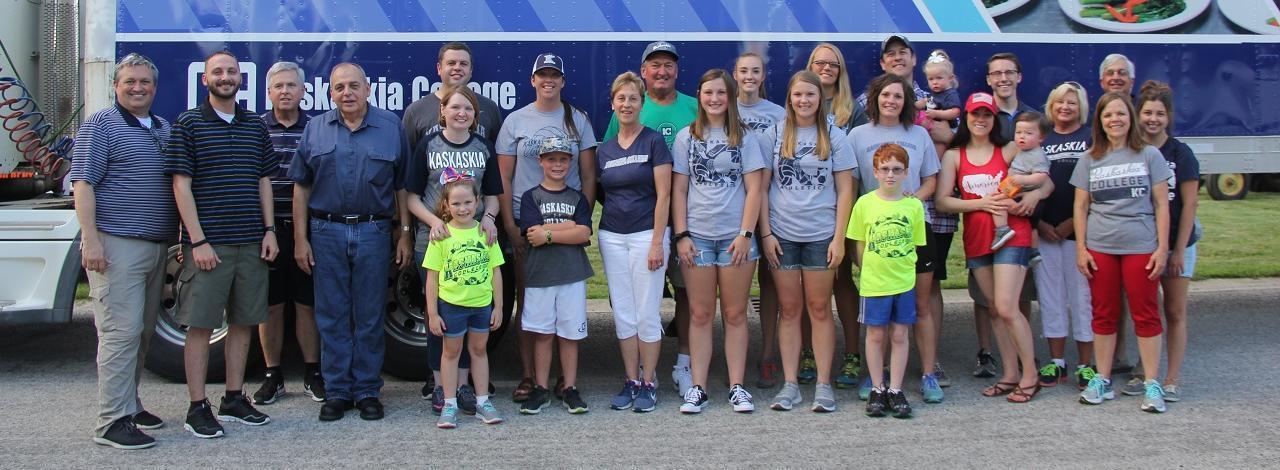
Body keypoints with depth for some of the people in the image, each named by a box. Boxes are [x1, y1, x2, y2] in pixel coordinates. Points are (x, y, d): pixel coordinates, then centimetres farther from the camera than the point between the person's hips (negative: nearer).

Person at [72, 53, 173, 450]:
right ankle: (113, 421, -9)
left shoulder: (163, 129, 18)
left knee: (142, 332, 11)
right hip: (117, 245, -7)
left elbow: (176, 184, 25)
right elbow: (82, 184, -10)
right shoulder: (101, 126, -3)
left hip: (157, 247, 8)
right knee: (121, 331, -11)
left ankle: (129, 404, 21)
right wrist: (90, 239, -19)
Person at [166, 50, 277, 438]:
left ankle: (234, 400, 20)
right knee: (200, 325, -2)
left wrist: (269, 230, 5)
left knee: (243, 322, 10)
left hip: (251, 243, 5)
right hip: (207, 244, -5)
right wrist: (198, 241, -13)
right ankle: (197, 408, 4)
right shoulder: (187, 124, -2)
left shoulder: (255, 125, 12)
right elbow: (181, 185, -6)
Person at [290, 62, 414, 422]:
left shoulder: (391, 128, 4)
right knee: (332, 317, 5)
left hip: (374, 231, -1)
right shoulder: (315, 130, 7)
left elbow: (402, 186, 5)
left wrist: (404, 234, 1)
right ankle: (336, 392, 13)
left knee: (369, 318, 4)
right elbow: (301, 188, 7)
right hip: (326, 232, 1)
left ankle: (367, 391, 13)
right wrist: (300, 239, 1)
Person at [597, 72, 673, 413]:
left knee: (647, 314, -2)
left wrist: (658, 242, -13)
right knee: (623, 314, 7)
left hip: (646, 234, -5)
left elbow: (663, 195, -8)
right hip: (612, 237, 5)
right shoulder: (604, 150, 10)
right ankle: (631, 382, 15)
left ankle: (649, 384, 7)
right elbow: (598, 194, 15)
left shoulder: (653, 142, -3)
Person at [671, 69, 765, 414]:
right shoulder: (687, 137, 6)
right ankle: (697, 387, 8)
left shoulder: (744, 138, 4)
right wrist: (681, 235, -3)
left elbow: (753, 189, 1)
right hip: (697, 236, 1)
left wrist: (746, 234, -8)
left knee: (735, 314, 4)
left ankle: (737, 386, 10)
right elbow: (679, 190, 5)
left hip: (735, 236, -1)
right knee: (700, 314, 4)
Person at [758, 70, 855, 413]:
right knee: (789, 310, 5)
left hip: (820, 235, -1)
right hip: (782, 236, 1)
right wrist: (765, 234, -3)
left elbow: (845, 191, 2)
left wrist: (839, 238, -5)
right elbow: (761, 188, 5)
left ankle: (824, 385, 8)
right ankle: (790, 385, 10)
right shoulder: (774, 136, 4)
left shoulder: (834, 137, 3)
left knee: (819, 309, 3)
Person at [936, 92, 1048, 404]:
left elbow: (1046, 182, 5)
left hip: (1012, 235, -3)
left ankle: (1030, 375, 0)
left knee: (1006, 308, -12)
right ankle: (1010, 375, 18)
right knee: (994, 310, 8)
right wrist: (982, 203, -13)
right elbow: (942, 201, -3)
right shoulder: (954, 156, 5)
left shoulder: (1009, 151, 2)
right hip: (976, 239, 3)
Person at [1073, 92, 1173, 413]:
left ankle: (1152, 384, 4)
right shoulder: (1090, 161, 8)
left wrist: (1162, 248, -5)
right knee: (1104, 314, 7)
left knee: (1146, 314, 0)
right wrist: (1081, 248, 1)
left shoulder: (1149, 156, 2)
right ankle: (1102, 381, 14)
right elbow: (1081, 207, 9)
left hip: (1141, 247, -2)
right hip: (1100, 248, 2)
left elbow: (1161, 205, 1)